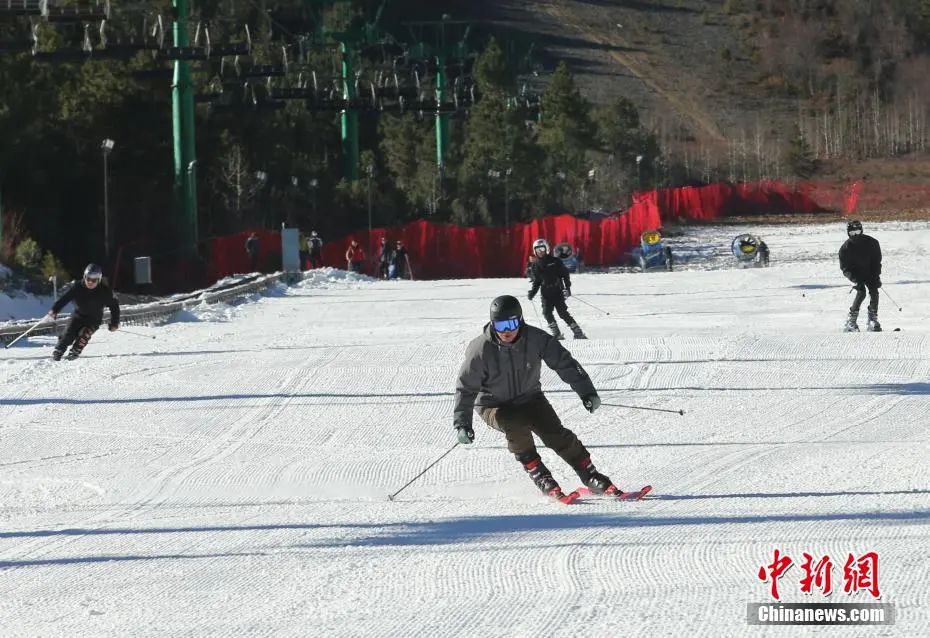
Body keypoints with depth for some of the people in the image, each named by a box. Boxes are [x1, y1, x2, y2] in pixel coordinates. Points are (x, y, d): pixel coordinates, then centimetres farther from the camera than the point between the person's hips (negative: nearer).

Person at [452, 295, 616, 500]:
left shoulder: (535, 339, -19)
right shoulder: (481, 350, -22)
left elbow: (564, 363, -11)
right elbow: (466, 387, -14)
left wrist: (587, 391, -15)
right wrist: (462, 423, -20)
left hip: (529, 398, 2)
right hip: (493, 406, -2)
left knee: (556, 433, -15)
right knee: (517, 427, -31)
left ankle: (591, 477, -3)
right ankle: (541, 477, -20)